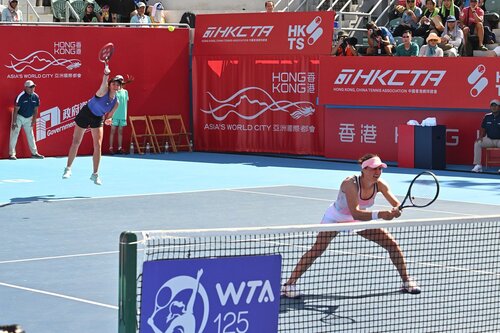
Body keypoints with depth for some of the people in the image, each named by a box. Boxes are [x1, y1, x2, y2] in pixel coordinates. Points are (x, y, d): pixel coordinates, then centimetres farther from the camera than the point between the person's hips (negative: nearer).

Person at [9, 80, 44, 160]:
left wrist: (34, 120, 1)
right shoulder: (21, 96, -23)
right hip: (19, 117, -5)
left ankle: (34, 153, 18)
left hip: (29, 118, 5)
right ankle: (12, 154, -7)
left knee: (31, 135, 10)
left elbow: (36, 110, 4)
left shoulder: (36, 97, -8)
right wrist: (14, 122, -20)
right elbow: (16, 110, -20)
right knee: (14, 134, -9)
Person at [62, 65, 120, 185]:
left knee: (98, 145, -9)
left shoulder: (116, 103, -10)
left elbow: (109, 116, 5)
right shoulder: (104, 91, -23)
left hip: (98, 118, 3)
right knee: (76, 143, 4)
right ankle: (68, 169, 20)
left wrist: (108, 120, -18)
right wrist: (106, 74, -67)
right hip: (85, 114, -3)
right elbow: (104, 82, -47)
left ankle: (95, 174, 1)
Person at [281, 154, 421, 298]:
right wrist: (379, 214, -59)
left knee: (392, 244, -1)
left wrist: (396, 210, -44)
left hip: (361, 218, 5)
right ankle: (289, 284, -18)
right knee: (317, 249, -24)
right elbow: (355, 213, -46)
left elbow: (397, 204, -19)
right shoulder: (350, 183, -37)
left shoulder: (379, 184, -20)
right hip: (335, 218, -5)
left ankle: (406, 281, 18)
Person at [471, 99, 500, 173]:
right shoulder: (487, 117, 6)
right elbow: (483, 129, 12)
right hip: (489, 139, 4)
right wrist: (481, 137, -7)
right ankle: (477, 165, -17)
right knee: (477, 143, -18)